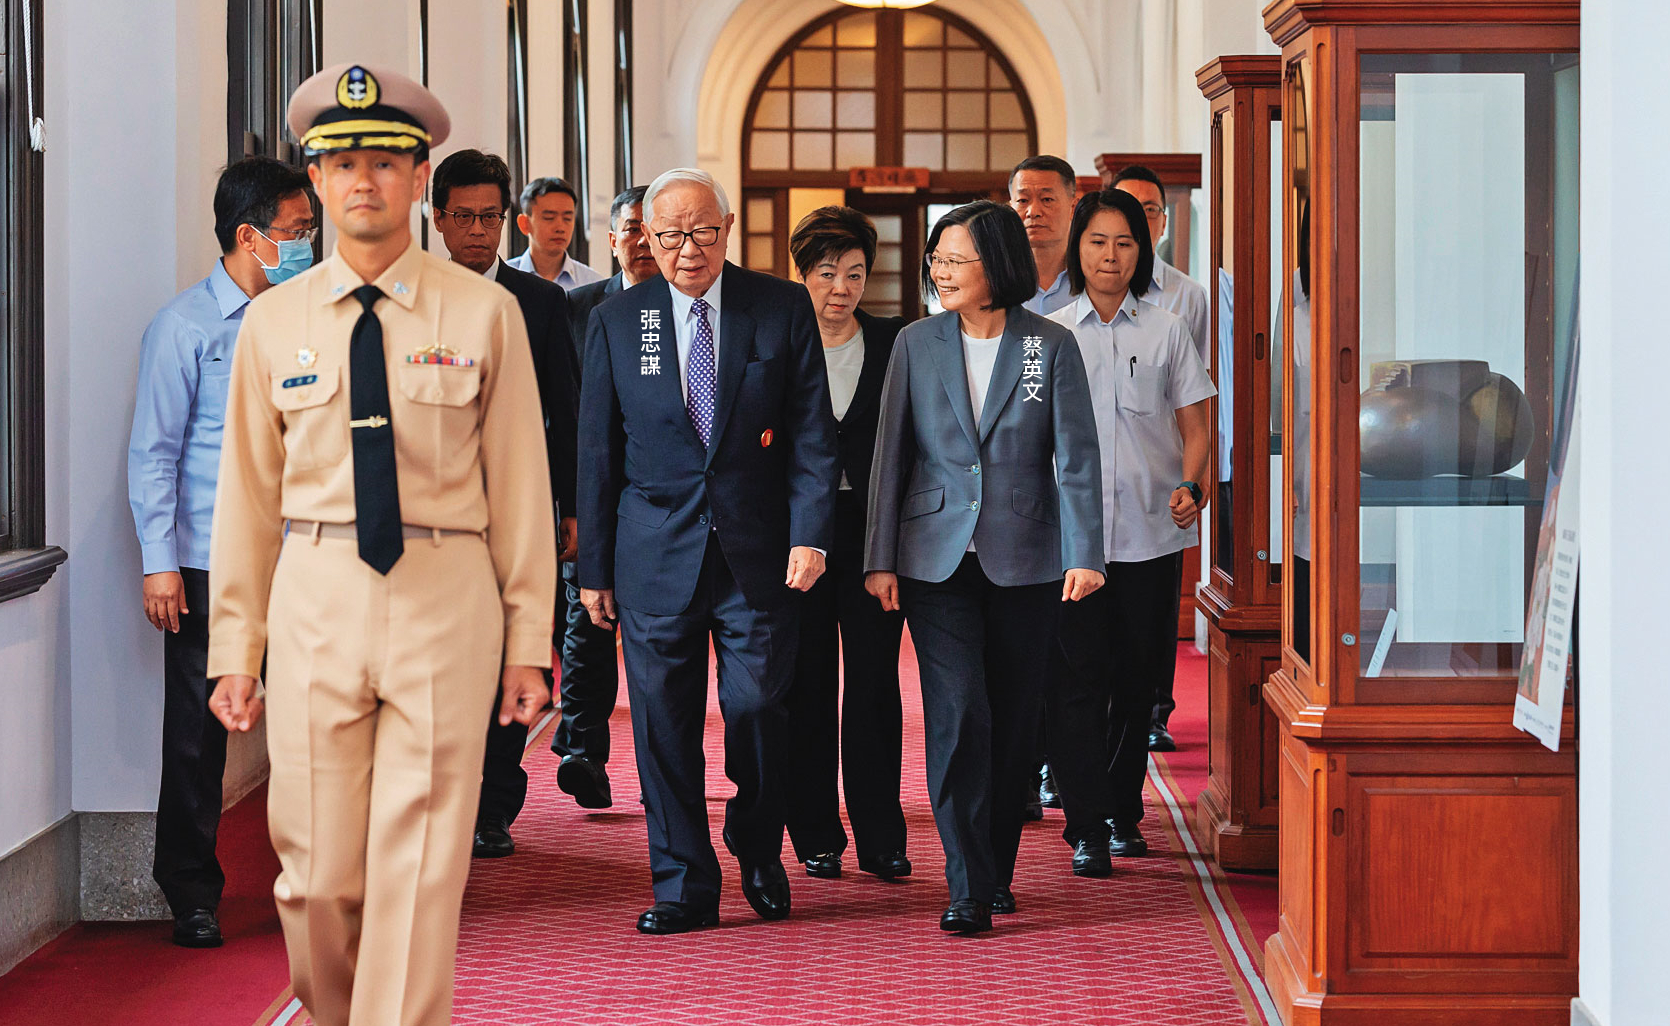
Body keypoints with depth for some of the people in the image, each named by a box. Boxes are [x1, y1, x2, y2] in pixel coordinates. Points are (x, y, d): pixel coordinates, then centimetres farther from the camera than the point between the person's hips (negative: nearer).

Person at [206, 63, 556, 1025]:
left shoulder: (483, 313, 2)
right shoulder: (273, 321, 8)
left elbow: (519, 479, 3)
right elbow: (248, 490, 9)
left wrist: (529, 640, 0)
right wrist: (235, 647, 5)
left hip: (445, 596, -2)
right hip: (314, 596, 2)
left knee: (420, 870, -4)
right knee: (318, 872, 5)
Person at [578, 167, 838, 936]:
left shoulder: (782, 309, 2)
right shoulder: (615, 322, 4)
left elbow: (812, 433, 1)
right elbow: (597, 454, 7)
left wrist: (809, 533, -10)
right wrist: (594, 567, 5)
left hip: (757, 554, -1)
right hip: (656, 551, 1)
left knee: (756, 710, 2)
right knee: (663, 721, 1)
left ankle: (759, 857, 26)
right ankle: (683, 886, 11)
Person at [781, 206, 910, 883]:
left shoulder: (895, 344, 6)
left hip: (874, 529, 0)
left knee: (874, 686, -2)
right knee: (807, 687, 3)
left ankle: (880, 838, 6)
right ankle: (816, 837, 12)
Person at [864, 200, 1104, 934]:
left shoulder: (1051, 347, -1)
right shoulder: (917, 345, 3)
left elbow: (1076, 457, -2)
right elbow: (890, 454, 5)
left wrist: (1085, 555, -10)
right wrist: (879, 559, 1)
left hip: (1023, 562, 0)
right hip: (937, 558, 0)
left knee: (1014, 721, 6)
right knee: (958, 714, -9)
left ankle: (998, 872, 21)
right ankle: (968, 888, -6)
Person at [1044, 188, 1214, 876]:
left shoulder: (1166, 332, 8)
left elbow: (1195, 429, 7)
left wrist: (1189, 487, -11)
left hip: (1151, 532, 1)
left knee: (1138, 677, 7)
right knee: (1078, 677, -7)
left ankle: (1124, 813, 21)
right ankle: (1088, 828, -5)